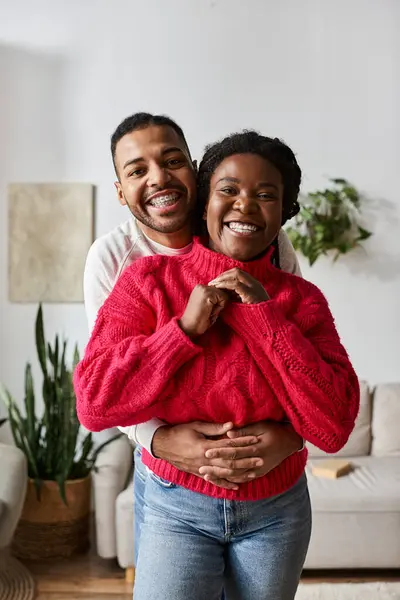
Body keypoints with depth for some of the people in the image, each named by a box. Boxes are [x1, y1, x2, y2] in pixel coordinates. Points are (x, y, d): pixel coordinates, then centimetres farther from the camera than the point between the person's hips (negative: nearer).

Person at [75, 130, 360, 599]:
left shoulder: (301, 299, -7)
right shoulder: (149, 280, -9)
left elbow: (333, 428, -17)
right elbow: (93, 402, -16)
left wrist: (263, 316, -21)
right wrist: (185, 327, -23)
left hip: (276, 512, 2)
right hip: (176, 507, -1)